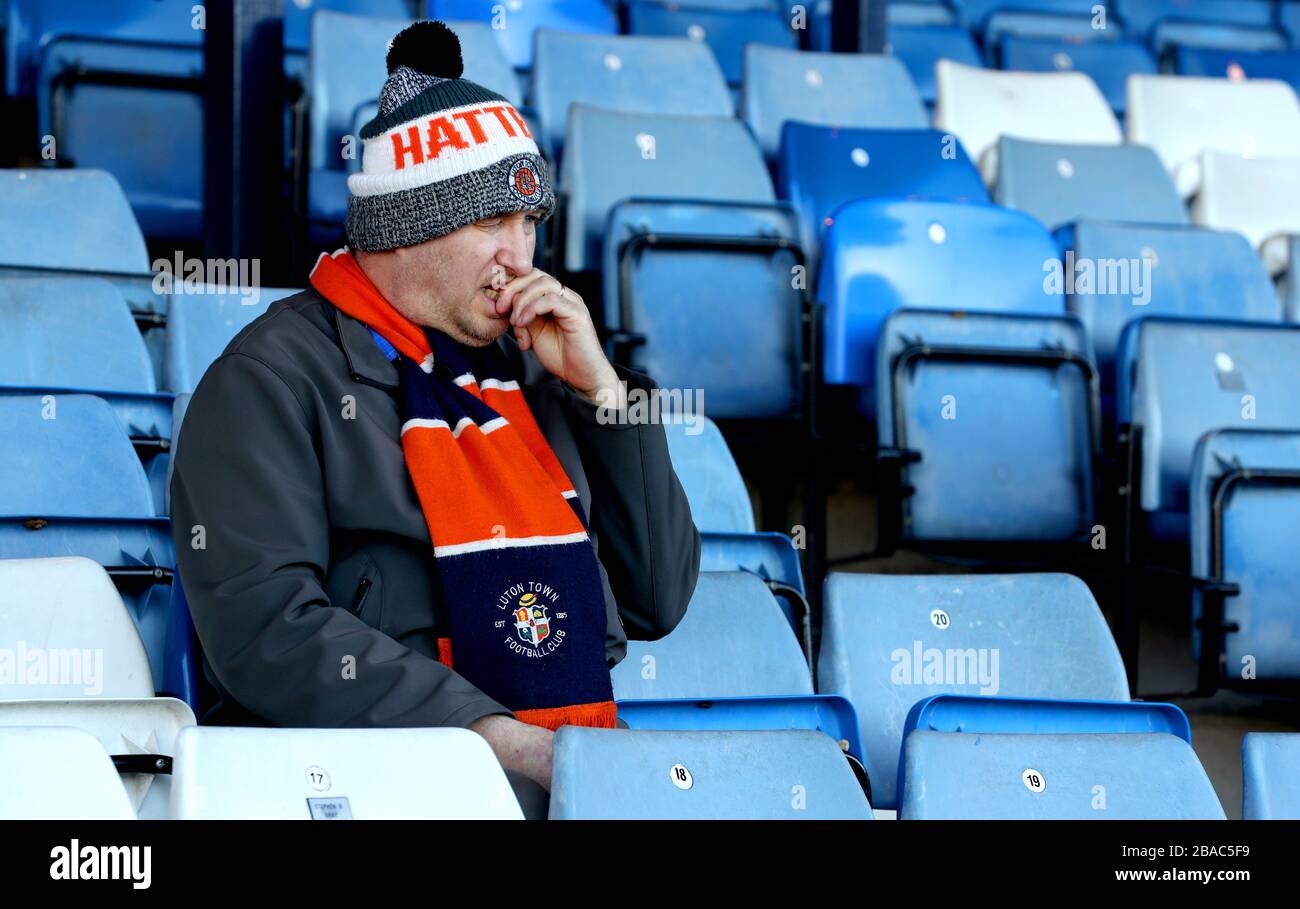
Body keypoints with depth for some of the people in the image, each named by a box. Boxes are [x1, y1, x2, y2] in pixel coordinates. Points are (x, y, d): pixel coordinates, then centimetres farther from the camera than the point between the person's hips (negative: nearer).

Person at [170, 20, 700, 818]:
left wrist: (601, 389, 6)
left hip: (579, 766, 7)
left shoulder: (533, 370, 19)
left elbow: (658, 603, 18)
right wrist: (500, 738, -19)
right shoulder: (275, 378, 1)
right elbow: (262, 625, -13)